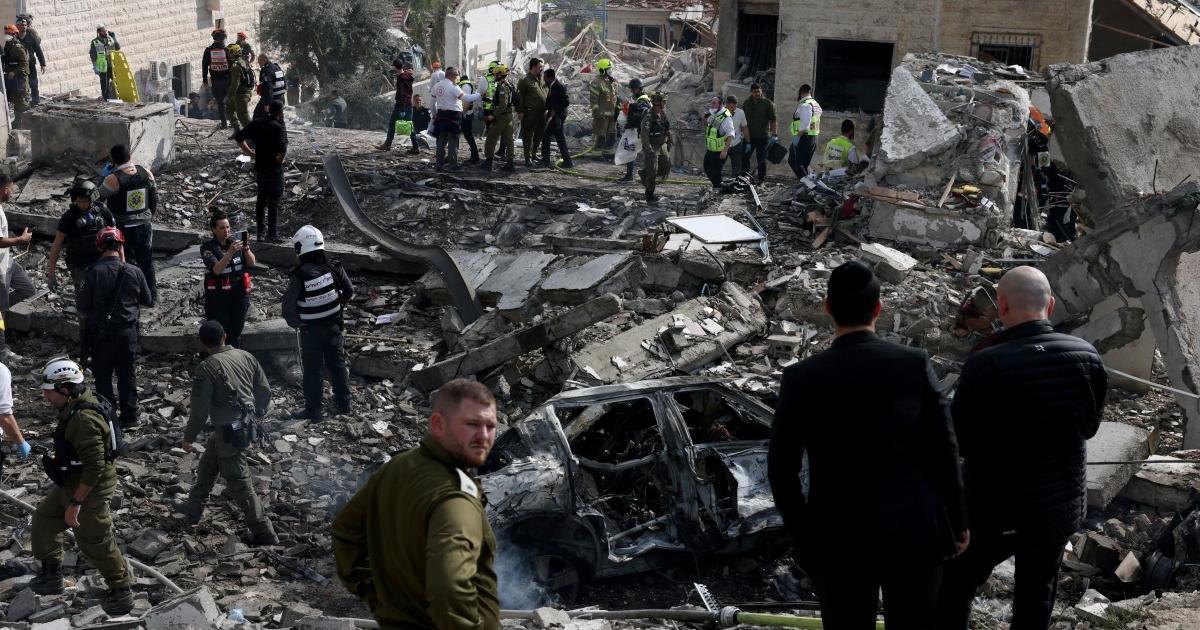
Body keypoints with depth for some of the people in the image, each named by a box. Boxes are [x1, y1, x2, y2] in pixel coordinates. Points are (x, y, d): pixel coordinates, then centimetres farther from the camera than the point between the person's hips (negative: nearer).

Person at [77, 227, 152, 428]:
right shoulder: (134, 272, -8)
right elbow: (148, 300, 4)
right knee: (127, 373, 14)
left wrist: (85, 317, 13)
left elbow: (81, 306, -9)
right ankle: (130, 415, 16)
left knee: (102, 375, 11)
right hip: (127, 330, 2)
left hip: (100, 332, -2)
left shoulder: (94, 272, -14)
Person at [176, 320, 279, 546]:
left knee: (241, 486, 1)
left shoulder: (206, 369, -18)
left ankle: (264, 534, 6)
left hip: (229, 433, -8)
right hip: (247, 425, 8)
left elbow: (200, 409, -15)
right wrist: (256, 415, 24)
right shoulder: (245, 356, 0)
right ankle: (193, 507, 46)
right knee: (207, 465, 29)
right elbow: (264, 391, 6)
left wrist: (188, 437, 0)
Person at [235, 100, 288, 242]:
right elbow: (282, 149, -31)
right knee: (273, 202, 1)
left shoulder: (256, 124, 4)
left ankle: (260, 231, 21)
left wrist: (250, 153, 11)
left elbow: (238, 137, 8)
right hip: (274, 170, -6)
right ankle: (271, 234, 5)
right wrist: (280, 159, -11)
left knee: (261, 199, 16)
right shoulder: (279, 127, -16)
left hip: (259, 168, 6)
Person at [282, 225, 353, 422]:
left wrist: (295, 323, -3)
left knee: (312, 370, 7)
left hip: (310, 330, -4)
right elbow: (350, 291, 1)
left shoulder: (298, 275, -21)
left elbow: (288, 305, -20)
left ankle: (313, 410, 15)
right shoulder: (334, 267, -9)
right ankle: (344, 403, 28)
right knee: (337, 363, 18)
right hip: (333, 325, 4)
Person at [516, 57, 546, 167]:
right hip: (530, 113, -7)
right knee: (528, 136, -2)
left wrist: (548, 108, 17)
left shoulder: (543, 79, 14)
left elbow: (548, 94, 22)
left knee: (538, 136, 13)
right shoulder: (525, 80, -6)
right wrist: (520, 111, -13)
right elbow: (519, 97, -8)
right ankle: (528, 158, 2)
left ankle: (534, 154, 26)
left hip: (542, 113, 7)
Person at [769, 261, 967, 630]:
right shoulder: (915, 365, -10)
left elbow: (781, 471, -6)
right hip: (914, 531, 1)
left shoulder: (800, 379, -11)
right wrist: (957, 521, 8)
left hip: (838, 539, -1)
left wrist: (803, 537, 8)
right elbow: (944, 452, -6)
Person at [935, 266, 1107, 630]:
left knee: (954, 587, 18)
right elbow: (1089, 426, 6)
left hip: (997, 509, -4)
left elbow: (959, 442, -15)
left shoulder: (986, 365, -25)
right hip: (1061, 505, 4)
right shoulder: (1087, 357, -10)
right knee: (1036, 599, 21)